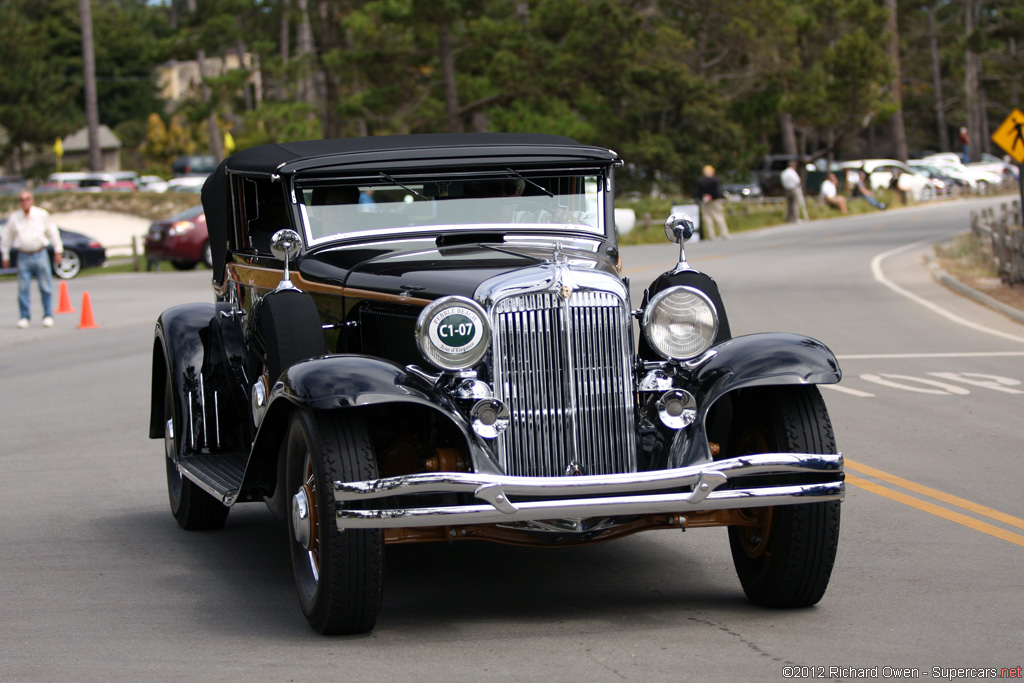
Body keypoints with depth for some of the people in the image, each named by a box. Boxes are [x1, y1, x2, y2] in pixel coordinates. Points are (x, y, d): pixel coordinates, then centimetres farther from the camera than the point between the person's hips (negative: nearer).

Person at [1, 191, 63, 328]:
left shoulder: (42, 214, 1)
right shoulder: (14, 217, 4)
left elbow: (53, 232, 9)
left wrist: (58, 250, 9)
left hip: (40, 255, -1)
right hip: (23, 256, 1)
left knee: (45, 287, 0)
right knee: (23, 288, -2)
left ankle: (48, 316, 8)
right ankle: (24, 317, 6)